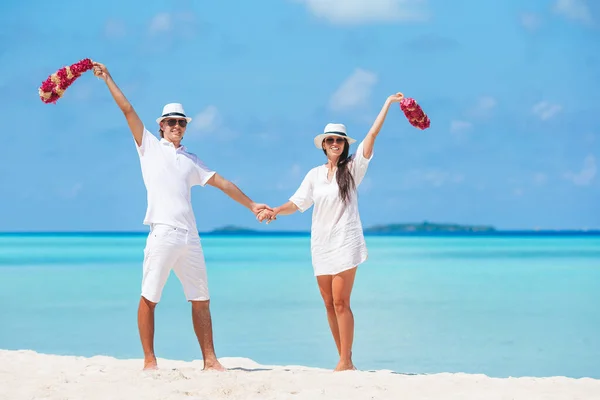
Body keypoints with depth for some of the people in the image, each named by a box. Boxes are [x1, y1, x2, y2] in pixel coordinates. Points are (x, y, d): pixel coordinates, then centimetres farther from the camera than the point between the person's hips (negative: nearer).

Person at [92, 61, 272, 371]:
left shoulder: (191, 160, 21)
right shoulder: (150, 147, 11)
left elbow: (222, 183, 22)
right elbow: (128, 110, 8)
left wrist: (251, 205, 19)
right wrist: (107, 79, 6)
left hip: (189, 237, 4)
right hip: (162, 235, -4)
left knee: (201, 300, 4)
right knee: (149, 298, -5)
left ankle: (209, 359, 7)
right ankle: (149, 359, 2)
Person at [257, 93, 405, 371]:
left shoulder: (352, 168, 1)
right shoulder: (314, 175, 11)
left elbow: (372, 134, -4)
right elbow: (297, 203, 10)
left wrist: (388, 104, -7)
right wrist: (274, 212, -7)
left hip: (345, 243, -5)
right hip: (320, 244, 5)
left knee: (340, 302, -12)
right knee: (329, 304, 5)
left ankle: (346, 362, -9)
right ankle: (344, 360, 12)